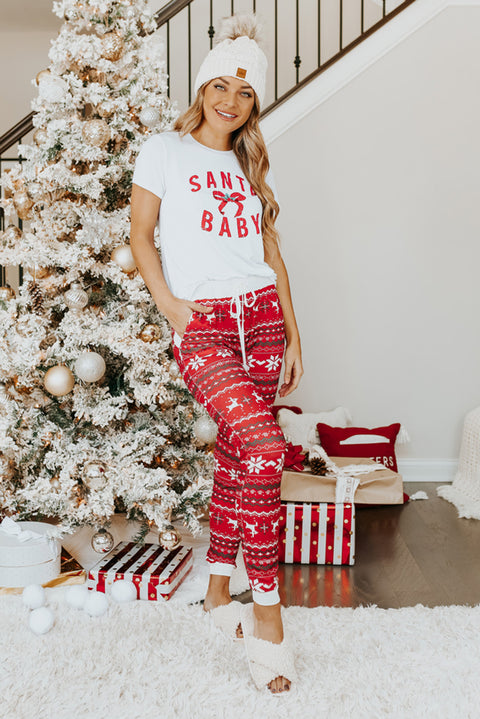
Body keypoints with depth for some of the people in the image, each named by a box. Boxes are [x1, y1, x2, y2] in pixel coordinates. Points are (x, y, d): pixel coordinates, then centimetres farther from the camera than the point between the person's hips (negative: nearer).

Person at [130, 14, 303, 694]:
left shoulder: (254, 165, 19)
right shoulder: (164, 150, 8)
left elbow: (271, 250, 16)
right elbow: (141, 236, 5)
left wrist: (293, 332, 10)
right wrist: (169, 303, -9)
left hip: (261, 314, 5)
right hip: (201, 324, -5)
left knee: (236, 452, 5)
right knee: (263, 446, -22)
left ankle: (218, 591, 22)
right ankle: (267, 609, -11)